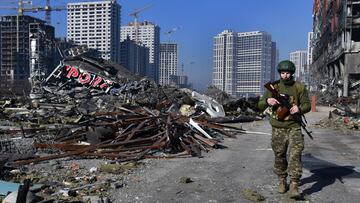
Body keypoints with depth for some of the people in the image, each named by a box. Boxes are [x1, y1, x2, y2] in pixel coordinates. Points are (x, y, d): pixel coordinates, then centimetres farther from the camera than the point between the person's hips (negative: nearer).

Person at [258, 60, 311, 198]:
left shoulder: (299, 87, -1)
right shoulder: (273, 87, 0)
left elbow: (307, 105, 2)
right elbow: (260, 106, 0)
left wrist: (299, 109, -20)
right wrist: (267, 101, -23)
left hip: (294, 127, -1)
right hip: (278, 128, 1)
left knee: (295, 154, -12)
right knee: (279, 156, 10)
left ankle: (294, 185, -8)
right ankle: (282, 180, 28)